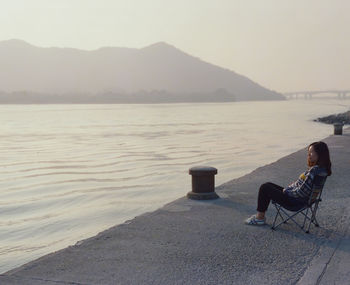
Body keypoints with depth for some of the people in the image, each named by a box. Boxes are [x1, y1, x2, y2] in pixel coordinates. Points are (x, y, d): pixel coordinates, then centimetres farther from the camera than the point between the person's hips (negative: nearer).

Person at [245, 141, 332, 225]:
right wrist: (288, 188, 7)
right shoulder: (320, 168, 3)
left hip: (296, 201, -10)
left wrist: (286, 191, -11)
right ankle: (260, 215, 21)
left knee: (264, 188, -2)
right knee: (268, 185, 18)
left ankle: (260, 218, 9)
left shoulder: (315, 170, -28)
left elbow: (301, 191, -27)